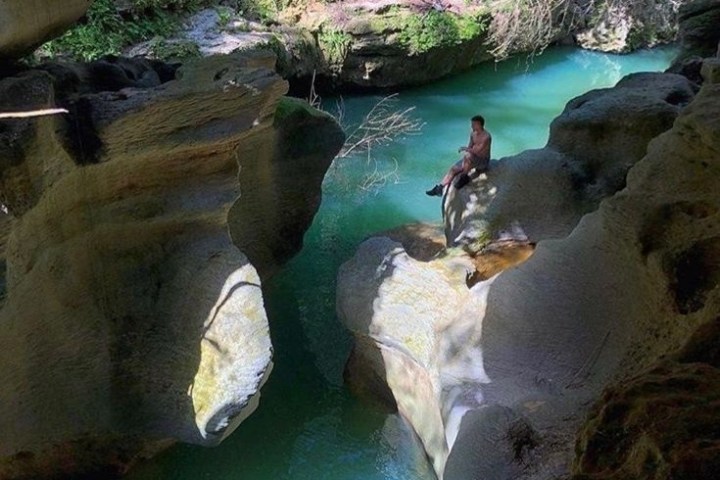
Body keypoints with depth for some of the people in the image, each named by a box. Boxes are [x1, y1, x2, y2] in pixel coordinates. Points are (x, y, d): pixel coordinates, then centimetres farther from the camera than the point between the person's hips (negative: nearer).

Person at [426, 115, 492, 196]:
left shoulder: (486, 136, -21)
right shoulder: (473, 133, 5)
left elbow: (477, 151, -27)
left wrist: (464, 149, -17)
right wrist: (466, 150, -10)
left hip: (483, 161, -8)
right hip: (472, 158, 8)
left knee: (468, 155, -39)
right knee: (453, 168, -7)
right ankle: (439, 188, -8)